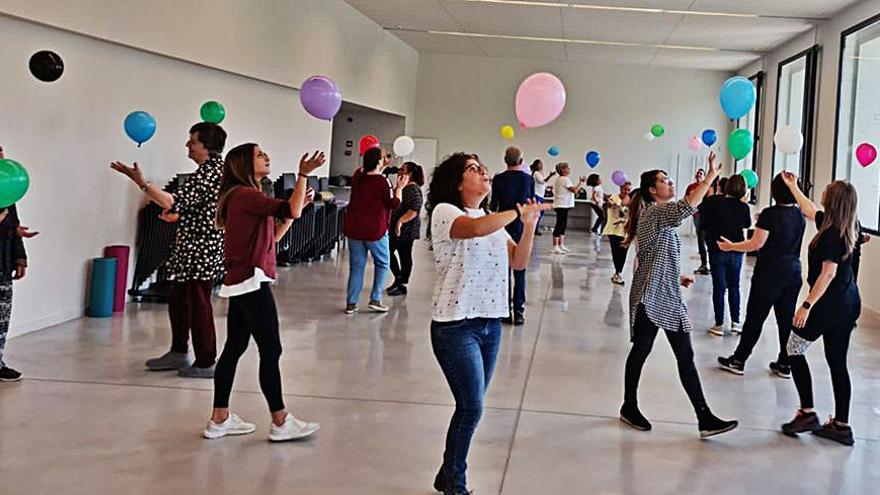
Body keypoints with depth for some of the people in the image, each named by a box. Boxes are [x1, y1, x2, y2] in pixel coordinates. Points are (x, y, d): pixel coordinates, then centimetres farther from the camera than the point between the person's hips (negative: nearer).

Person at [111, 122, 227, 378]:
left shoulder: (209, 172, -19)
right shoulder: (213, 168, 15)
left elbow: (176, 202, -27)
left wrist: (141, 182, -27)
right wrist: (178, 216, 16)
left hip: (201, 249, -11)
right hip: (192, 249, 11)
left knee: (198, 303, -3)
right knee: (178, 298, 18)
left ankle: (205, 363, 6)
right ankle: (179, 352, 30)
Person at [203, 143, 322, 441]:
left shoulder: (245, 197, 18)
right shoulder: (246, 195, -14)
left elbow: (273, 237, 18)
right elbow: (291, 210, -25)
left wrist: (297, 207, 11)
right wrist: (304, 174, -17)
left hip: (240, 284, 11)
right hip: (252, 284, -11)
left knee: (234, 348, 12)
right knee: (270, 351, -5)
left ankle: (219, 420, 17)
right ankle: (281, 423, 1)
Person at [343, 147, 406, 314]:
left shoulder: (358, 176, 3)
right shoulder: (382, 181, -14)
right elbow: (394, 205, -7)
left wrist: (383, 167, 26)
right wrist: (399, 188, 4)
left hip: (353, 229, 5)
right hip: (375, 230, -5)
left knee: (356, 267, 10)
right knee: (382, 264, 14)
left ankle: (351, 304, 9)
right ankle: (375, 299, 8)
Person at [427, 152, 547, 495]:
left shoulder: (492, 219, 15)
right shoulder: (445, 212, -9)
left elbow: (518, 262, 8)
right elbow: (477, 229, -30)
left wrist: (529, 225, -5)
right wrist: (518, 213, -17)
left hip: (490, 324, 7)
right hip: (455, 326, -7)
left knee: (469, 407, 11)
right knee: (472, 408, -7)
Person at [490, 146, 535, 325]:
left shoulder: (499, 179, -6)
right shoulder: (528, 179, -1)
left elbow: (493, 205, -7)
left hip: (503, 227, -1)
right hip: (522, 228, 1)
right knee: (520, 272, 5)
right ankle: (519, 312, 2)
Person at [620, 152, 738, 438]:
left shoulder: (660, 215, 19)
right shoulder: (653, 212, -12)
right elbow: (685, 208, -32)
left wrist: (677, 277, 11)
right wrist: (711, 176, -31)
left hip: (668, 297, 9)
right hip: (650, 296, -9)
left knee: (685, 356, 3)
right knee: (641, 350, 5)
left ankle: (704, 418, 1)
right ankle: (629, 407, 22)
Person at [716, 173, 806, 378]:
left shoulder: (770, 214, -14)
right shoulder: (799, 215, 4)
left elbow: (756, 243, -16)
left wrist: (731, 246, -5)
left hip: (770, 273, -5)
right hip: (793, 272, 5)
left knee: (755, 317, 2)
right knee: (787, 318, 10)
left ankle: (738, 361, 9)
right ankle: (785, 364, 15)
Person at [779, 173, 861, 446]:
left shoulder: (832, 233, -18)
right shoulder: (843, 229, 8)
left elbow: (829, 273, -22)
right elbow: (810, 210, 26)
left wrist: (807, 306, -20)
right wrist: (793, 187, 38)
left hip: (830, 304, -9)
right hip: (848, 303, 9)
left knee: (794, 350, 5)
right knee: (837, 361, 10)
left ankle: (807, 413, 4)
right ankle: (841, 426, 13)